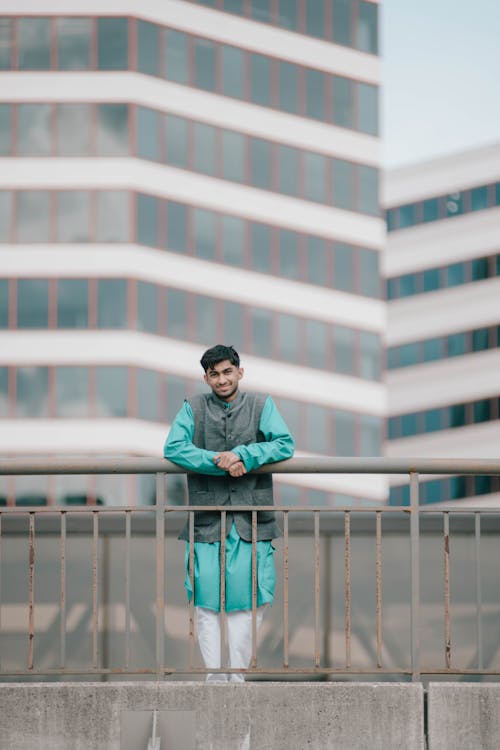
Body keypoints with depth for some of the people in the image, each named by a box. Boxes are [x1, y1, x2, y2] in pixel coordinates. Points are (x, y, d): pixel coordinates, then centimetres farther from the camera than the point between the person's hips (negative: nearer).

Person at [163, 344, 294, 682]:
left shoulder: (261, 405, 7)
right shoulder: (193, 408, 7)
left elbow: (285, 444, -4)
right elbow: (173, 448, -6)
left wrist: (244, 455, -18)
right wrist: (218, 461, -17)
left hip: (251, 520, 0)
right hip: (208, 518, 0)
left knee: (249, 600, -1)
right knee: (206, 599, -2)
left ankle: (237, 676, 7)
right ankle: (215, 675, 4)